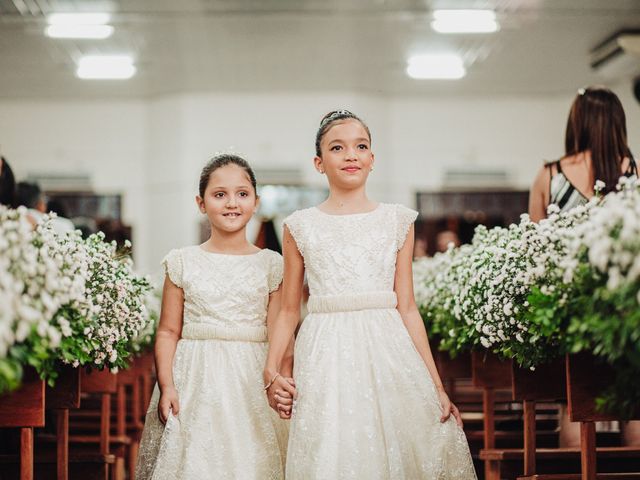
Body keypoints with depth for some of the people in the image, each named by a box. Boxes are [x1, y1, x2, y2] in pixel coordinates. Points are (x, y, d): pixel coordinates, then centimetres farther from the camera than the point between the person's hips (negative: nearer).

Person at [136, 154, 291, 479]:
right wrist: (166, 385, -6)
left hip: (252, 379, 0)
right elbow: (168, 331, 4)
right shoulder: (183, 263, 5)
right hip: (196, 380, 0)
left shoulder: (270, 264, 5)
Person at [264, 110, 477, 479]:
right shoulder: (301, 226, 6)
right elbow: (289, 311, 8)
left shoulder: (397, 221, 8)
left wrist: (436, 385, 3)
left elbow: (407, 308, 7)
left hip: (388, 350, 1)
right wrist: (272, 371, -6)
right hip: (327, 355, -1)